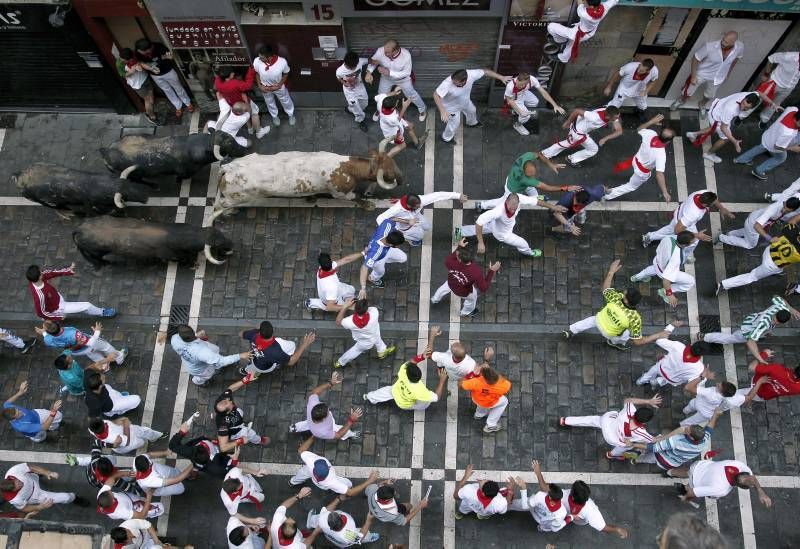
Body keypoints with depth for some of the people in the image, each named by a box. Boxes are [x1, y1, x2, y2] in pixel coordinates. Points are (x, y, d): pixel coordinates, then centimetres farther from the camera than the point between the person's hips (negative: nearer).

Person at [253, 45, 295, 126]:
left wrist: (279, 85, -18)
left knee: (286, 101, 27)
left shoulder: (282, 62, -37)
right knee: (270, 103, 29)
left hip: (279, 87, -1)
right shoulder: (257, 62, -32)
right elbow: (257, 73, -9)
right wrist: (259, 86, -13)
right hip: (265, 88, 1)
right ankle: (274, 116, 61)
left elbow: (286, 74, -14)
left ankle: (290, 114, 59)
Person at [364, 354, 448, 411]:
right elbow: (436, 397, -36)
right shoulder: (420, 391, -47)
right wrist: (442, 380, -38)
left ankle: (369, 397, 54)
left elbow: (409, 362, -21)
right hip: (405, 405, -3)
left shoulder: (403, 372, -41)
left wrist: (422, 356, -37)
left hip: (396, 391, 4)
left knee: (388, 390, 33)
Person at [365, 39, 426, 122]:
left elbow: (407, 73, -30)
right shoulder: (380, 51, -35)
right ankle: (379, 110, 55)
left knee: (411, 95, 18)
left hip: (403, 79, -2)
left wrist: (389, 72, -40)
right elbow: (372, 61, -16)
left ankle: (423, 109, 48)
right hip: (386, 78, 2)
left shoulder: (406, 55, -40)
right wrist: (369, 72, -36)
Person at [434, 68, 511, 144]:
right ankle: (446, 138, 44)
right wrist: (442, 110, -52)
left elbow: (485, 72, -20)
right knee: (455, 123, 13)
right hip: (452, 106, -5)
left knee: (472, 111, 31)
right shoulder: (447, 83, -45)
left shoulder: (471, 74, -34)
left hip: (465, 102, 5)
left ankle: (472, 123, 66)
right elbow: (436, 95, -41)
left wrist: (501, 77, -15)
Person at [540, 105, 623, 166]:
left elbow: (619, 131, -17)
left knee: (568, 143, 30)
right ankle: (572, 159, 30)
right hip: (579, 130, -7)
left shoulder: (611, 114, -22)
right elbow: (576, 111, -32)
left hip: (583, 128, 7)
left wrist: (605, 138, -31)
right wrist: (567, 123, -17)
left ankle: (545, 154, 47)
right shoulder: (595, 117, -41)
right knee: (593, 149, 9)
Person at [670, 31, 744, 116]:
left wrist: (728, 72, 11)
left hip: (717, 77, 3)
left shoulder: (740, 47, -25)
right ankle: (680, 101, 53)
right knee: (688, 93, 17)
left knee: (709, 96, 26)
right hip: (701, 73, -3)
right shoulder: (709, 47, -36)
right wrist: (693, 76, -15)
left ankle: (702, 105, 60)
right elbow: (695, 58, -20)